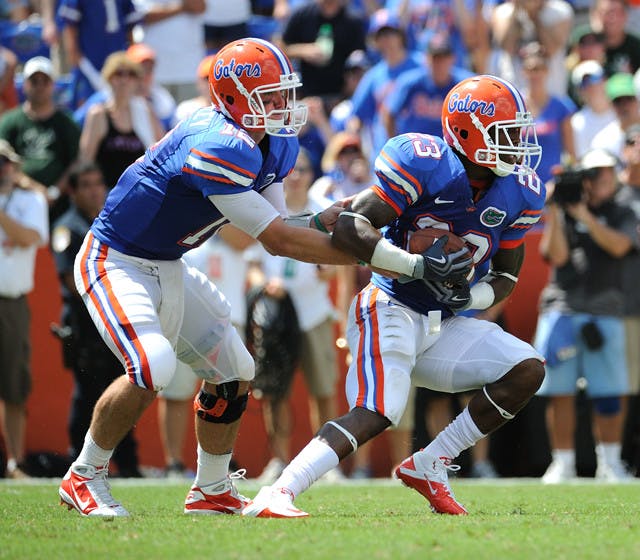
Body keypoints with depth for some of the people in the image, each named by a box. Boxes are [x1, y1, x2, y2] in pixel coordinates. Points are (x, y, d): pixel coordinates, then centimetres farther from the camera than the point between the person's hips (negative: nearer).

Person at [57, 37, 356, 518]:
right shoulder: (218, 147, -32)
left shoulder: (276, 146, -1)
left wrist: (325, 221, -18)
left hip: (168, 269, 10)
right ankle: (84, 479, -7)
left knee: (233, 371, 10)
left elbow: (277, 232, 2)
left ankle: (212, 491, 26)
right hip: (114, 262, -10)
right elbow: (278, 240, -29)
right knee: (152, 369, -26)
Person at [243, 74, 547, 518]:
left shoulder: (519, 193, 2)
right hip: (392, 311, -7)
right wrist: (418, 265, -29)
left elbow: (507, 275, 13)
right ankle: (275, 496, -32)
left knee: (527, 370, -7)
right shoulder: (423, 166, -18)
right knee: (376, 414, -27)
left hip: (444, 325, 7)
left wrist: (471, 296, -10)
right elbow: (349, 230, -23)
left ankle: (429, 466, -1)